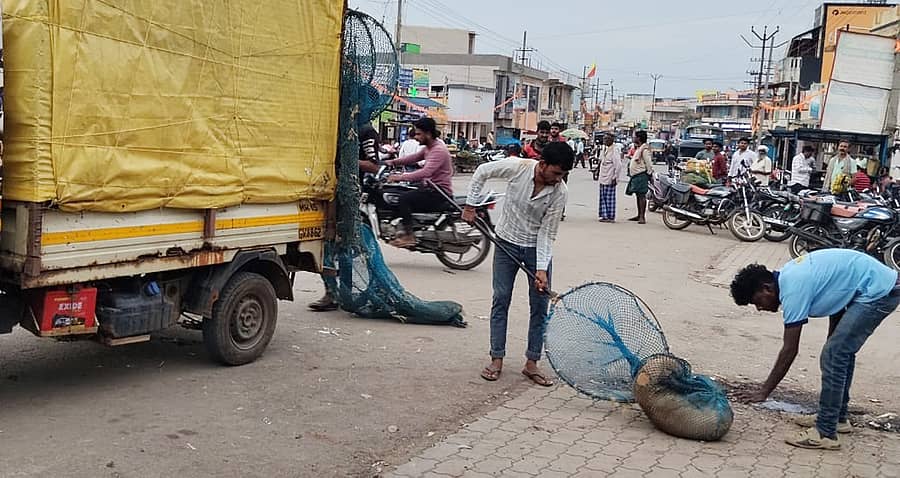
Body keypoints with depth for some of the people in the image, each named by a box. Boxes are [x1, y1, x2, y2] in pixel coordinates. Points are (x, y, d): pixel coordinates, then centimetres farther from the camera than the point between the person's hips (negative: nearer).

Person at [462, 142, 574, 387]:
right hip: (507, 242, 0)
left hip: (537, 247, 0)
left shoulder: (560, 192, -20)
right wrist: (470, 205, -4)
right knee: (501, 300, 2)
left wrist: (541, 269, -23)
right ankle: (497, 360, 11)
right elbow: (482, 172, -3)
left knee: (540, 305, 1)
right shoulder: (517, 167, -21)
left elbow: (547, 232, -16)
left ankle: (531, 363, 12)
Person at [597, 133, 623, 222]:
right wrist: (598, 173, 20)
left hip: (610, 179, -8)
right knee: (603, 198, 10)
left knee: (610, 198, -4)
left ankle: (611, 217, 1)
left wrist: (615, 177, -17)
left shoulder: (614, 151, -12)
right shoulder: (604, 150, 13)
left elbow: (618, 165, -16)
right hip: (602, 178, 8)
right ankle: (604, 216, 16)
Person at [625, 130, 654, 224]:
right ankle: (639, 215, 22)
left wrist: (649, 174, -14)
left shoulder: (644, 149, -14)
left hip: (641, 176, -10)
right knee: (638, 196, 14)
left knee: (642, 195, -10)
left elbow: (649, 163, -16)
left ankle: (642, 217, -11)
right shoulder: (638, 148, 17)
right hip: (635, 175, 10)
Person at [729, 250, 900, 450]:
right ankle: (837, 417, 30)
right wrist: (832, 344, 19)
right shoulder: (789, 275, 7)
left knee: (834, 355, -11)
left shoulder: (793, 289, -20)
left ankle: (826, 433, -8)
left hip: (878, 291, -11)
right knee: (841, 352, 18)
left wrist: (764, 392, -13)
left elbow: (790, 351, -18)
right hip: (884, 283, 11)